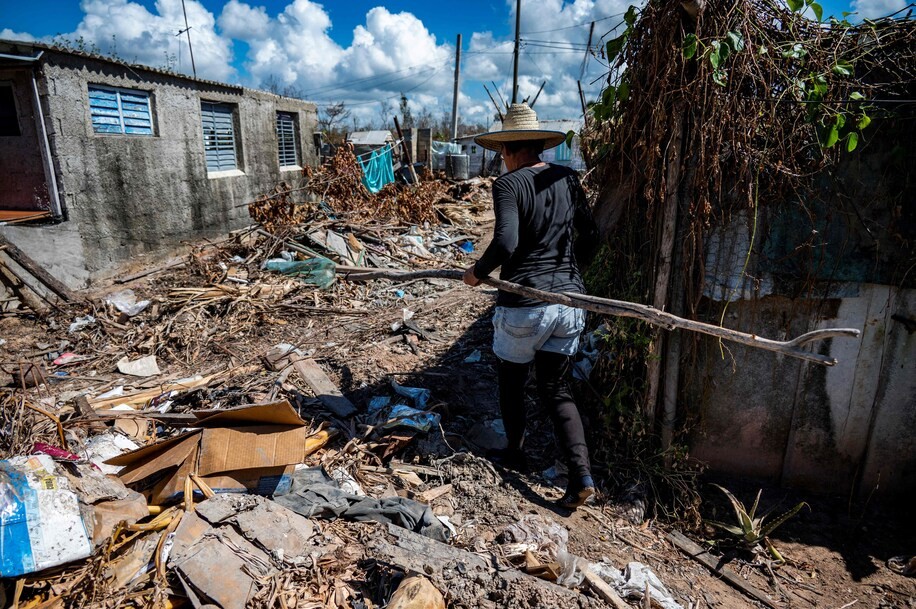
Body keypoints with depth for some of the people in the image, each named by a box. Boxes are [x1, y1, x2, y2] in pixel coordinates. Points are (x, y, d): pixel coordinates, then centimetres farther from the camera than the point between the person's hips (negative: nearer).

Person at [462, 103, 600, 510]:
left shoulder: (509, 184, -10)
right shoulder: (568, 180, 7)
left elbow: (505, 243, -24)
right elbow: (590, 239, 12)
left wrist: (478, 272, -6)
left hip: (524, 305, -5)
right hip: (569, 301, 5)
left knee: (511, 383, 20)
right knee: (556, 390, 17)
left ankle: (514, 454, 39)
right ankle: (582, 475, 9)